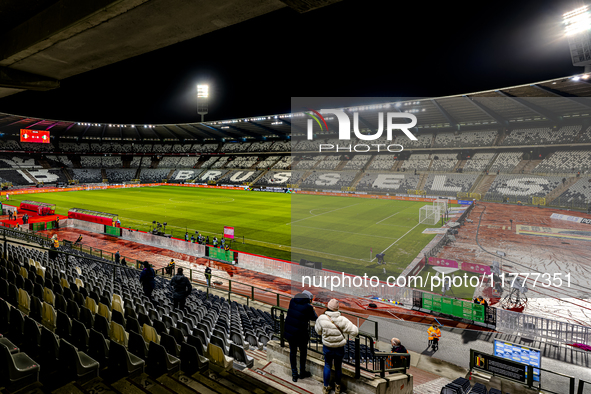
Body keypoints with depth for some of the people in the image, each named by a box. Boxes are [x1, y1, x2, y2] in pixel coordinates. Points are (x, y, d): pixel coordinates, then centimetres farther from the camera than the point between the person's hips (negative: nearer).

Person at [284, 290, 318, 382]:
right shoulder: (308, 307, -17)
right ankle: (302, 373, 34)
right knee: (303, 352, 20)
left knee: (293, 352, 20)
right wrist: (312, 309, 13)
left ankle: (294, 374, 27)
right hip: (301, 334, -4)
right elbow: (314, 318, -5)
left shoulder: (292, 301, -2)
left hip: (289, 332, 4)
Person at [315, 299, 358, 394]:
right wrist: (345, 329, -2)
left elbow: (318, 331, 0)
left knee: (327, 366, 24)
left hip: (327, 347, 1)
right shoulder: (342, 320, -23)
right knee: (338, 367, 23)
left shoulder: (321, 318, -18)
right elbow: (355, 332, -19)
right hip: (339, 348, -1)